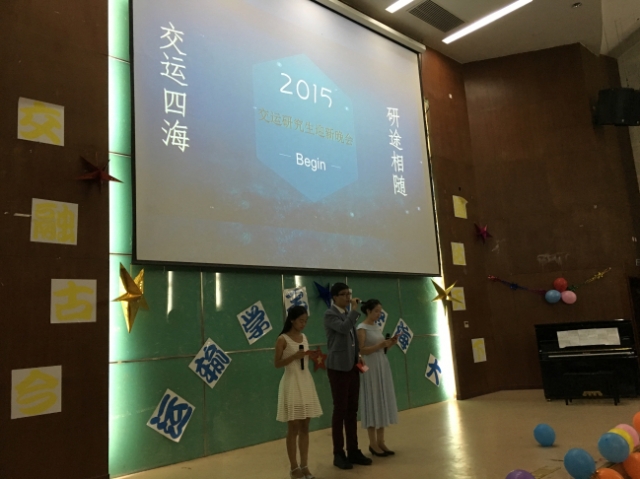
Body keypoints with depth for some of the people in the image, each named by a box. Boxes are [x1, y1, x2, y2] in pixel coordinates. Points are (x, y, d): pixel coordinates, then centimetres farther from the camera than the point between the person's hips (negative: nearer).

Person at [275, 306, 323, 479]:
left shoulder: (304, 337, 10)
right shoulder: (283, 339, -9)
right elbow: (277, 363, -10)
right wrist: (294, 356, -20)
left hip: (306, 383, 6)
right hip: (292, 384, -6)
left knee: (305, 427, 9)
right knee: (293, 428, 2)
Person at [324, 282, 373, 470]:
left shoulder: (348, 313, 15)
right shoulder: (330, 314, -9)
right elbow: (344, 328, -28)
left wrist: (358, 355, 9)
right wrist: (354, 308, -19)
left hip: (352, 366, 7)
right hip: (338, 367, -7)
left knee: (352, 410, 10)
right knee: (340, 410, -1)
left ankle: (353, 451, 18)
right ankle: (339, 454, 9)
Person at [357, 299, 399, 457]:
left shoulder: (377, 327, 13)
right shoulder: (362, 328, -9)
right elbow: (362, 350, -17)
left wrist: (390, 344, 0)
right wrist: (381, 345, -23)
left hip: (383, 366, 8)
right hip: (371, 368, -8)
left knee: (383, 402, 8)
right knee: (373, 403, -2)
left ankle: (381, 441, 15)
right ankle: (373, 443, 6)